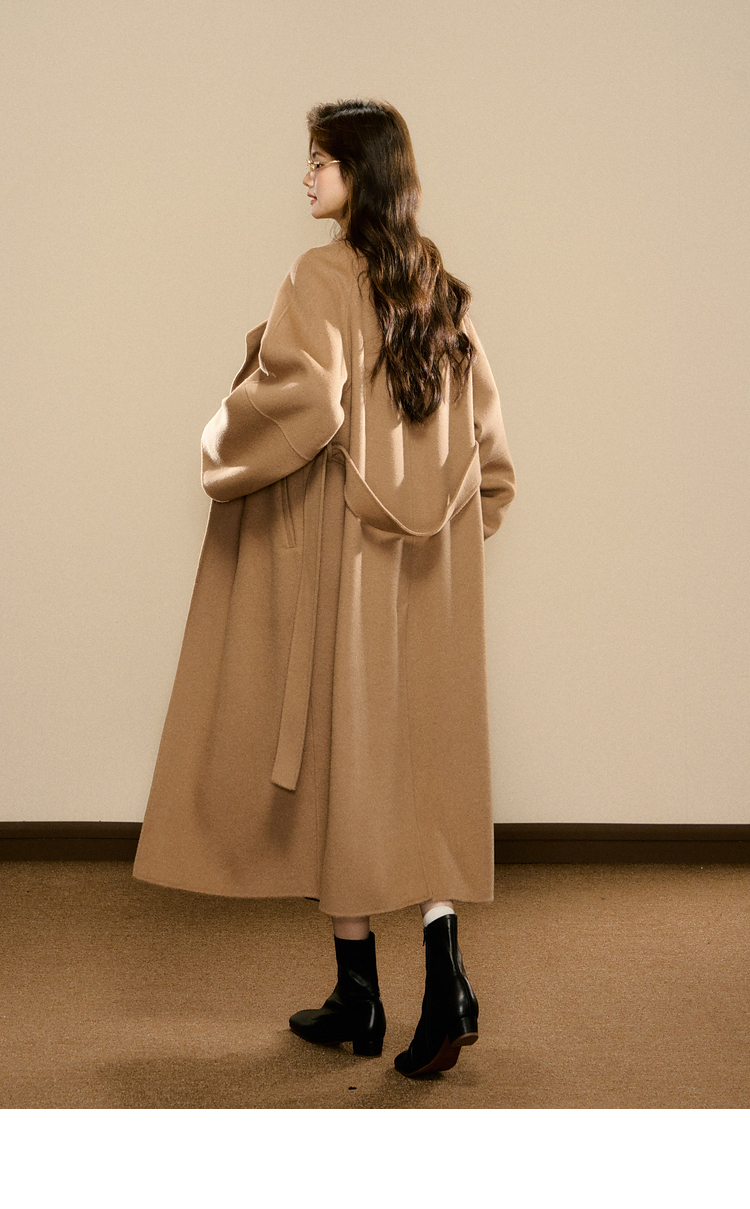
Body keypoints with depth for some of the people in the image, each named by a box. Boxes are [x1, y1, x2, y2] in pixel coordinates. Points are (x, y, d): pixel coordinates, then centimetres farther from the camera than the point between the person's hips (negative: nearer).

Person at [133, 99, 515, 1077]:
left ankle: (359, 996, 13)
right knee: (424, 749, 9)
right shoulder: (440, 286, 10)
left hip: (336, 545, -6)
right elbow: (483, 419, 12)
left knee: (340, 746, 4)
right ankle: (445, 976, 0)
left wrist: (222, 451, -9)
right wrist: (475, 512, 20)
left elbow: (302, 398, -25)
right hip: (431, 558, 6)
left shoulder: (322, 277, -11)